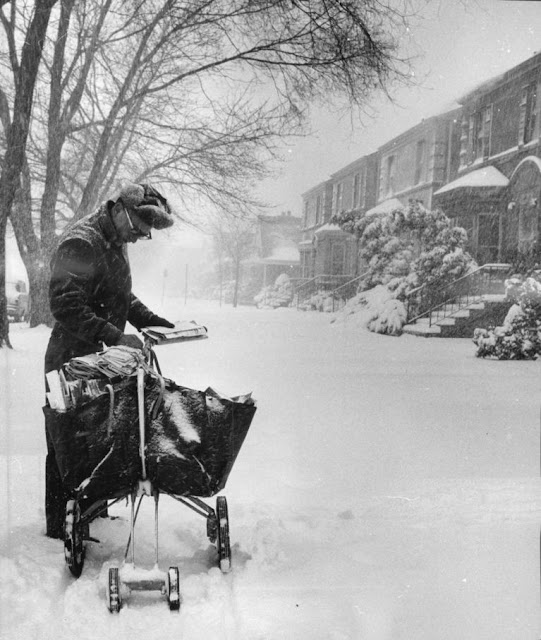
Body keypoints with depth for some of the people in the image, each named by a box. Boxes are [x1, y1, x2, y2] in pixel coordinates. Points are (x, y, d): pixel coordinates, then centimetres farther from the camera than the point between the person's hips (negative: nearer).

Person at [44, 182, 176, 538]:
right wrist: (114, 337, -30)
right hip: (71, 364, -9)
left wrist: (149, 320, 7)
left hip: (100, 361, 9)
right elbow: (66, 306, -27)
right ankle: (58, 527, 17)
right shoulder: (81, 243, -19)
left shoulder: (117, 244, 11)